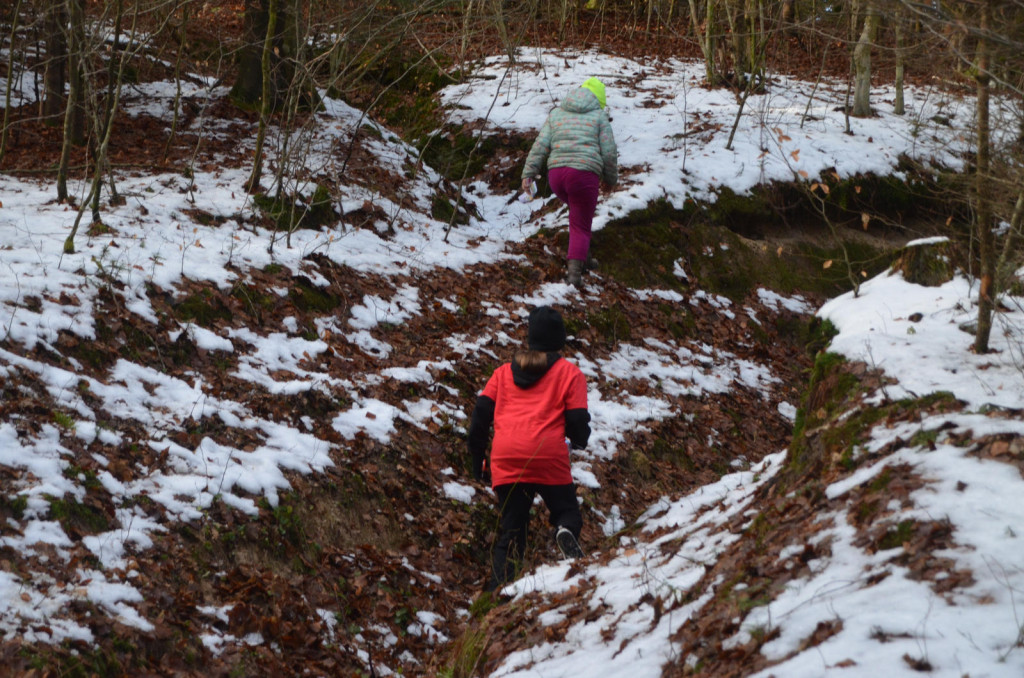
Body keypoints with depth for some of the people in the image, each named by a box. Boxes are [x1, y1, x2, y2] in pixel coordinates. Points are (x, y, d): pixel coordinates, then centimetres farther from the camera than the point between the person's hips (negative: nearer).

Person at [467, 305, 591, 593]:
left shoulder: (504, 372, 20)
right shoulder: (569, 373, 9)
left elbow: (482, 411, 13)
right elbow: (577, 420, 4)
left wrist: (477, 454, 20)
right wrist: (579, 440, 26)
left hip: (505, 461, 3)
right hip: (549, 460, -3)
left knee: (510, 533, 9)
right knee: (567, 512, 13)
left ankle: (498, 591, -9)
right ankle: (566, 532, -24)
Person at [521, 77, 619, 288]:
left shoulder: (556, 114, 17)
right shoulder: (599, 117, 9)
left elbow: (541, 145, 6)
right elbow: (609, 153, 4)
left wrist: (528, 173, 3)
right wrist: (610, 179, 19)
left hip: (557, 174, 4)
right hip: (584, 175, -4)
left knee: (580, 212, 31)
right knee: (580, 226, 6)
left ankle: (583, 256, 33)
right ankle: (575, 271, -8)